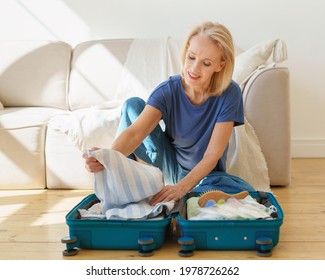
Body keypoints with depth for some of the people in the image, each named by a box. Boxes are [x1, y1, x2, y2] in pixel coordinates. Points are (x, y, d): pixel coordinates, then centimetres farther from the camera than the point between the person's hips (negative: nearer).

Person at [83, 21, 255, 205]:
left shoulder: (229, 94, -20)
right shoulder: (168, 91, -17)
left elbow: (212, 155, -23)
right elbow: (135, 132, -32)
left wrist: (182, 187, -38)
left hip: (207, 174, 0)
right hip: (172, 166, 0)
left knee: (248, 193, -33)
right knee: (133, 105, -17)